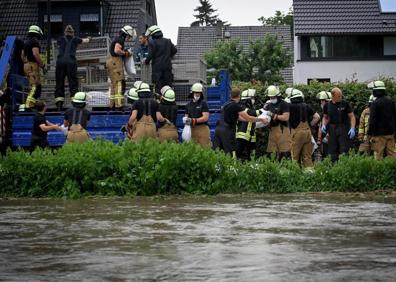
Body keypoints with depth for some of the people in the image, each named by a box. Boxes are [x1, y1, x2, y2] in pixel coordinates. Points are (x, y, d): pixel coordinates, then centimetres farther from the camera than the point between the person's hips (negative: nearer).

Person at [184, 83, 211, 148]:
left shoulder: (203, 104, -2)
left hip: (202, 128, -5)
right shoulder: (189, 105, 15)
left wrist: (193, 120, -17)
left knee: (205, 148, -9)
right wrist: (185, 119, -7)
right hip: (192, 129, 5)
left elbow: (206, 118, -10)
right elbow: (186, 116, 19)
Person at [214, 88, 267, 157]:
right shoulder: (236, 105, -8)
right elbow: (248, 118, -8)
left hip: (219, 128, 8)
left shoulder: (226, 104, 19)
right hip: (227, 130, -8)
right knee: (231, 153, -6)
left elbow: (238, 117, 26)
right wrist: (260, 119, 4)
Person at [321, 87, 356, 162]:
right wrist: (323, 125, 1)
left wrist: (352, 128, -13)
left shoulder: (345, 104, -3)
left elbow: (352, 117, -1)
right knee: (333, 152, 7)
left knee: (344, 151, -10)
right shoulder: (327, 105, 6)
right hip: (332, 130, 3)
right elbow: (325, 117, 20)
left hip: (344, 130, -3)